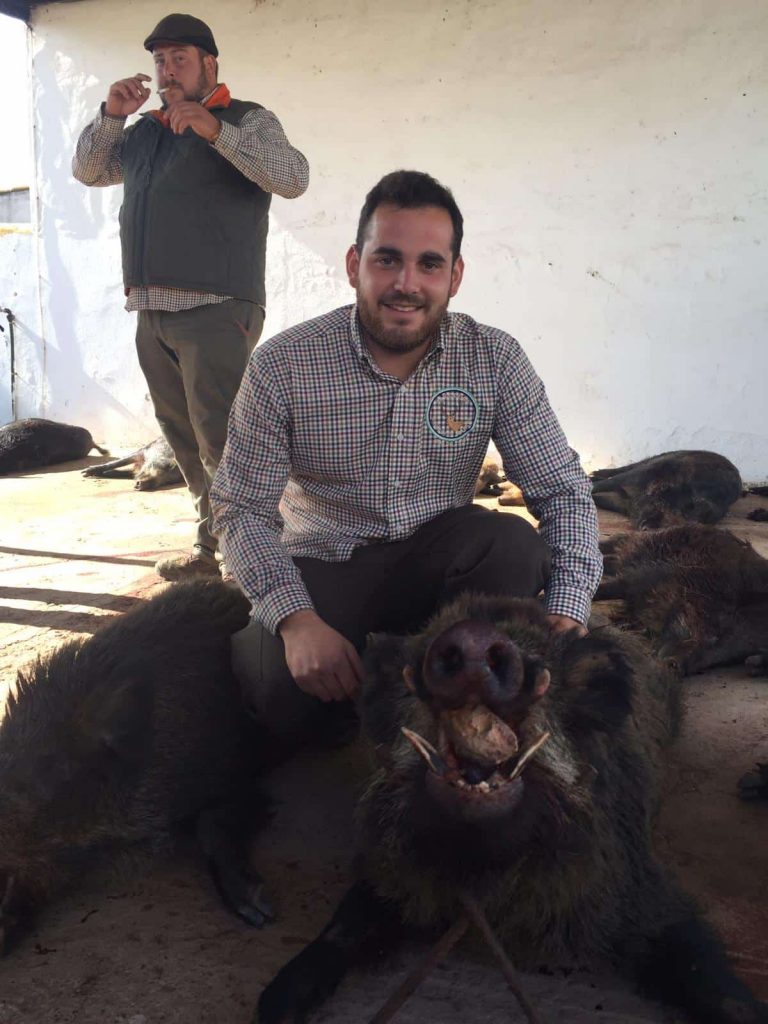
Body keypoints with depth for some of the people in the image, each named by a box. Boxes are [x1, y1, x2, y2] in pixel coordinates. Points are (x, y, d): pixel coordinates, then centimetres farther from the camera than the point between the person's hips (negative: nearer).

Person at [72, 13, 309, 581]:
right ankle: (212, 549, 21)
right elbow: (88, 171, 24)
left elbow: (294, 178, -15)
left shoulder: (247, 120, 2)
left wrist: (215, 130, -23)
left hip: (215, 311, -7)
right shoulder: (144, 132, 22)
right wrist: (111, 115, 7)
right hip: (152, 314, 7)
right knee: (185, 442, 11)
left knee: (222, 444, -14)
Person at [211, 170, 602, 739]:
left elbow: (563, 490, -8)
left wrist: (567, 611, -25)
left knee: (513, 544, -30)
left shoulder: (495, 360, -8)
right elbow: (242, 510, -10)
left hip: (435, 557, 2)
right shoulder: (281, 366, -13)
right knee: (281, 701, -29)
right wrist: (297, 619, -26)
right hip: (322, 565, -2)